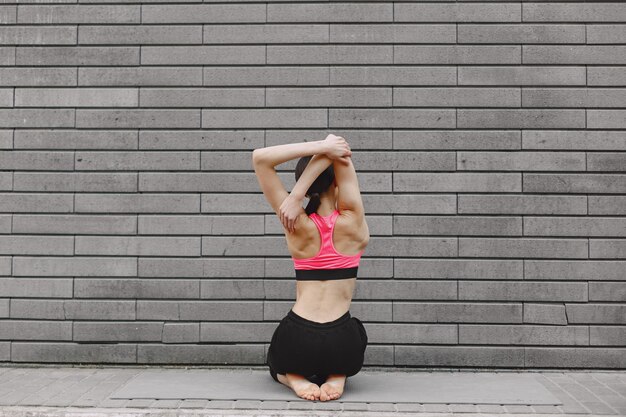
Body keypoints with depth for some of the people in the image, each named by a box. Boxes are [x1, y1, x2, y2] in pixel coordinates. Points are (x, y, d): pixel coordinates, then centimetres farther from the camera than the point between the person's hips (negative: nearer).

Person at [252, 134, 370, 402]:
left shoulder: (297, 224, -7)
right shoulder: (352, 221, -8)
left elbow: (259, 158, -9)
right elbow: (338, 149, -8)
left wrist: (322, 147, -14)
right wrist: (301, 189, -16)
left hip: (295, 343, 1)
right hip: (342, 346, -1)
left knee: (278, 365, 39)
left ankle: (296, 379, 3)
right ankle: (336, 377, 5)